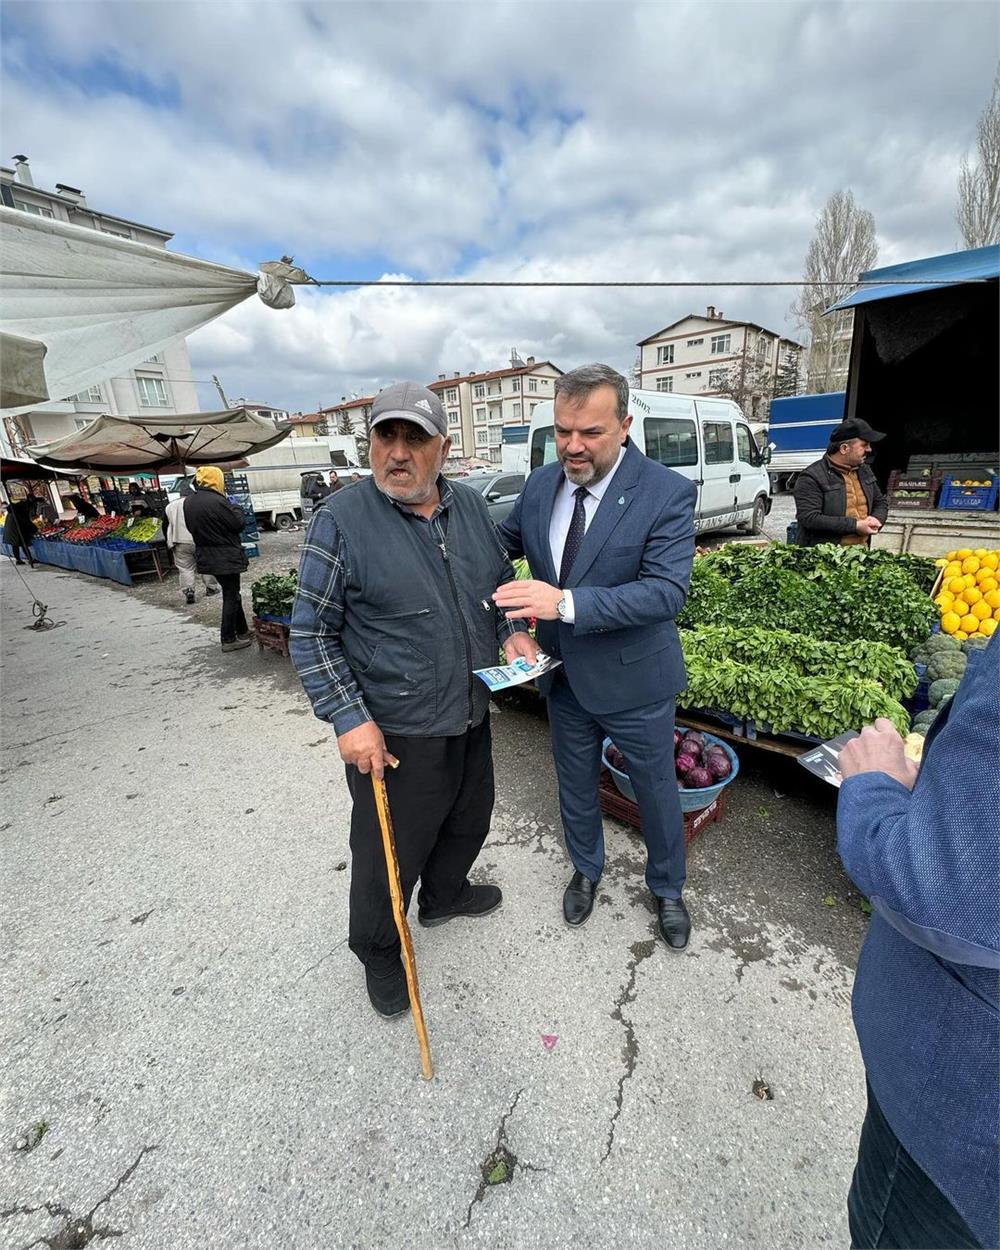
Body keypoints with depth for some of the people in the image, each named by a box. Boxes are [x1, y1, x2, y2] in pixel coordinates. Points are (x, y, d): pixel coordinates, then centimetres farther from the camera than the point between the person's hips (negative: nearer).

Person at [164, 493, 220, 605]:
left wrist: (170, 542, 22)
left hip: (181, 543, 2)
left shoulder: (170, 506, 14)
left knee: (185, 568, 4)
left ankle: (188, 592, -7)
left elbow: (165, 527, 15)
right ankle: (211, 588, 19)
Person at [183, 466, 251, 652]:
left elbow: (192, 527, 12)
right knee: (231, 596, 3)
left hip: (206, 557, 8)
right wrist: (235, 508, -1)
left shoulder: (187, 502, 4)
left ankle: (242, 631, 27)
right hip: (226, 557, -8)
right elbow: (239, 523, -15)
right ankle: (228, 639, 8)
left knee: (231, 593, 18)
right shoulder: (217, 502, -22)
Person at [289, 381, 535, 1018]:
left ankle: (445, 894, 58)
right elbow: (311, 633, -12)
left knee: (469, 820, 27)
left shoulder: (470, 505, 1)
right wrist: (349, 719, -18)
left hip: (472, 713, 6)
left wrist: (513, 630, -4)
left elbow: (501, 579, 14)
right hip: (394, 731, -5)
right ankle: (378, 950, 45)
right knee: (390, 851, 14)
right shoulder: (342, 519, -16)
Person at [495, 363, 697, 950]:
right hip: (565, 677, 4)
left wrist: (566, 602, -38)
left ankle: (668, 888, 49)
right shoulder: (541, 483, -4)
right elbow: (504, 539, 10)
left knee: (657, 791, 19)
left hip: (634, 681, -4)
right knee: (576, 786, 23)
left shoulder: (668, 492, -19)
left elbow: (668, 590, -27)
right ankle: (587, 869, 54)